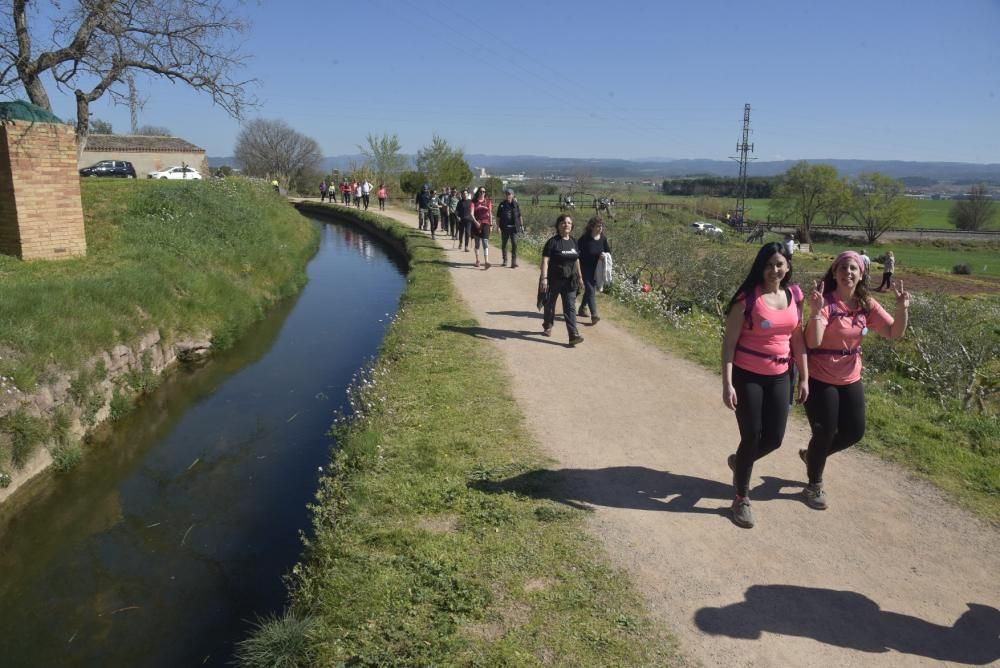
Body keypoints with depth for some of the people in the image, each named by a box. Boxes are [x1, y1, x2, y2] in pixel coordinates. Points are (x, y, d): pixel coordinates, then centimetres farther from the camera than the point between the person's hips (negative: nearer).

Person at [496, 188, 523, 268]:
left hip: (514, 227, -1)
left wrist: (521, 225, 11)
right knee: (504, 244, 10)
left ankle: (514, 261, -8)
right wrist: (498, 226, -3)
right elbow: (498, 217, 4)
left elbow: (519, 215, 11)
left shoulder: (516, 204, 3)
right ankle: (505, 260, 26)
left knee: (514, 244, -10)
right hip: (504, 228, 1)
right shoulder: (502, 205, 2)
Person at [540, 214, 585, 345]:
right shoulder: (552, 242, -10)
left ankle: (573, 335, -11)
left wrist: (580, 277, 20)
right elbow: (545, 261, -15)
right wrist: (544, 278, -23)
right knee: (550, 304, 15)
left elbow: (576, 260, 18)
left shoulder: (573, 242, 8)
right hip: (554, 280, -4)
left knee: (570, 307, -5)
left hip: (569, 281, 4)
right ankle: (547, 327, 39)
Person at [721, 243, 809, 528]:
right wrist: (727, 383, -18)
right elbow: (729, 342, -13)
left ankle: (738, 462, 41)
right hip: (747, 376, -5)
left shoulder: (794, 295, 2)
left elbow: (797, 338, 10)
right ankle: (741, 498, 21)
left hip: (780, 377, 5)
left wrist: (804, 377, 9)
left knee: (774, 438, 8)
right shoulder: (748, 298, -14)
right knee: (751, 437, 1)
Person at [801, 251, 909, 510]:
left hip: (850, 379, 6)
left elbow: (894, 333, -6)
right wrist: (815, 311, -42)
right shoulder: (826, 302, -19)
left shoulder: (866, 304, -2)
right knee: (825, 432, 1)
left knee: (854, 431, 11)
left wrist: (902, 309, -22)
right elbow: (813, 342, -29)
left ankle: (812, 455, 39)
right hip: (820, 379, -6)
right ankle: (814, 486, 23)